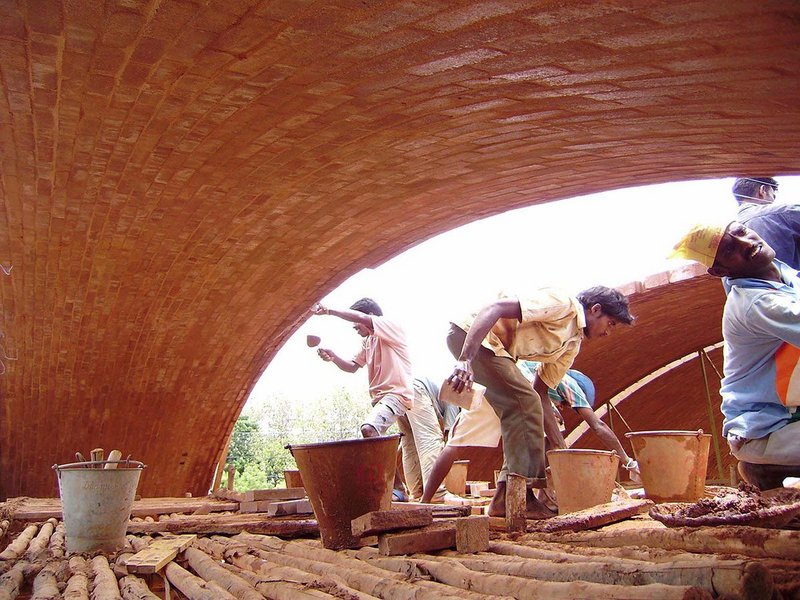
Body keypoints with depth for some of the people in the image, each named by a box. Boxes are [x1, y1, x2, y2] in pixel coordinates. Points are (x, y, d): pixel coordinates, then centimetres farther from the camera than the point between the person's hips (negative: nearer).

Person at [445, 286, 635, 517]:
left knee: (520, 411, 6)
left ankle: (505, 498, 8)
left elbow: (540, 394, 16)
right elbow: (495, 308, -25)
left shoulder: (573, 344, 15)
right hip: (470, 334, -10)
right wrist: (465, 360, -36)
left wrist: (563, 449, 10)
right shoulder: (562, 303, -13)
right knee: (525, 403, -16)